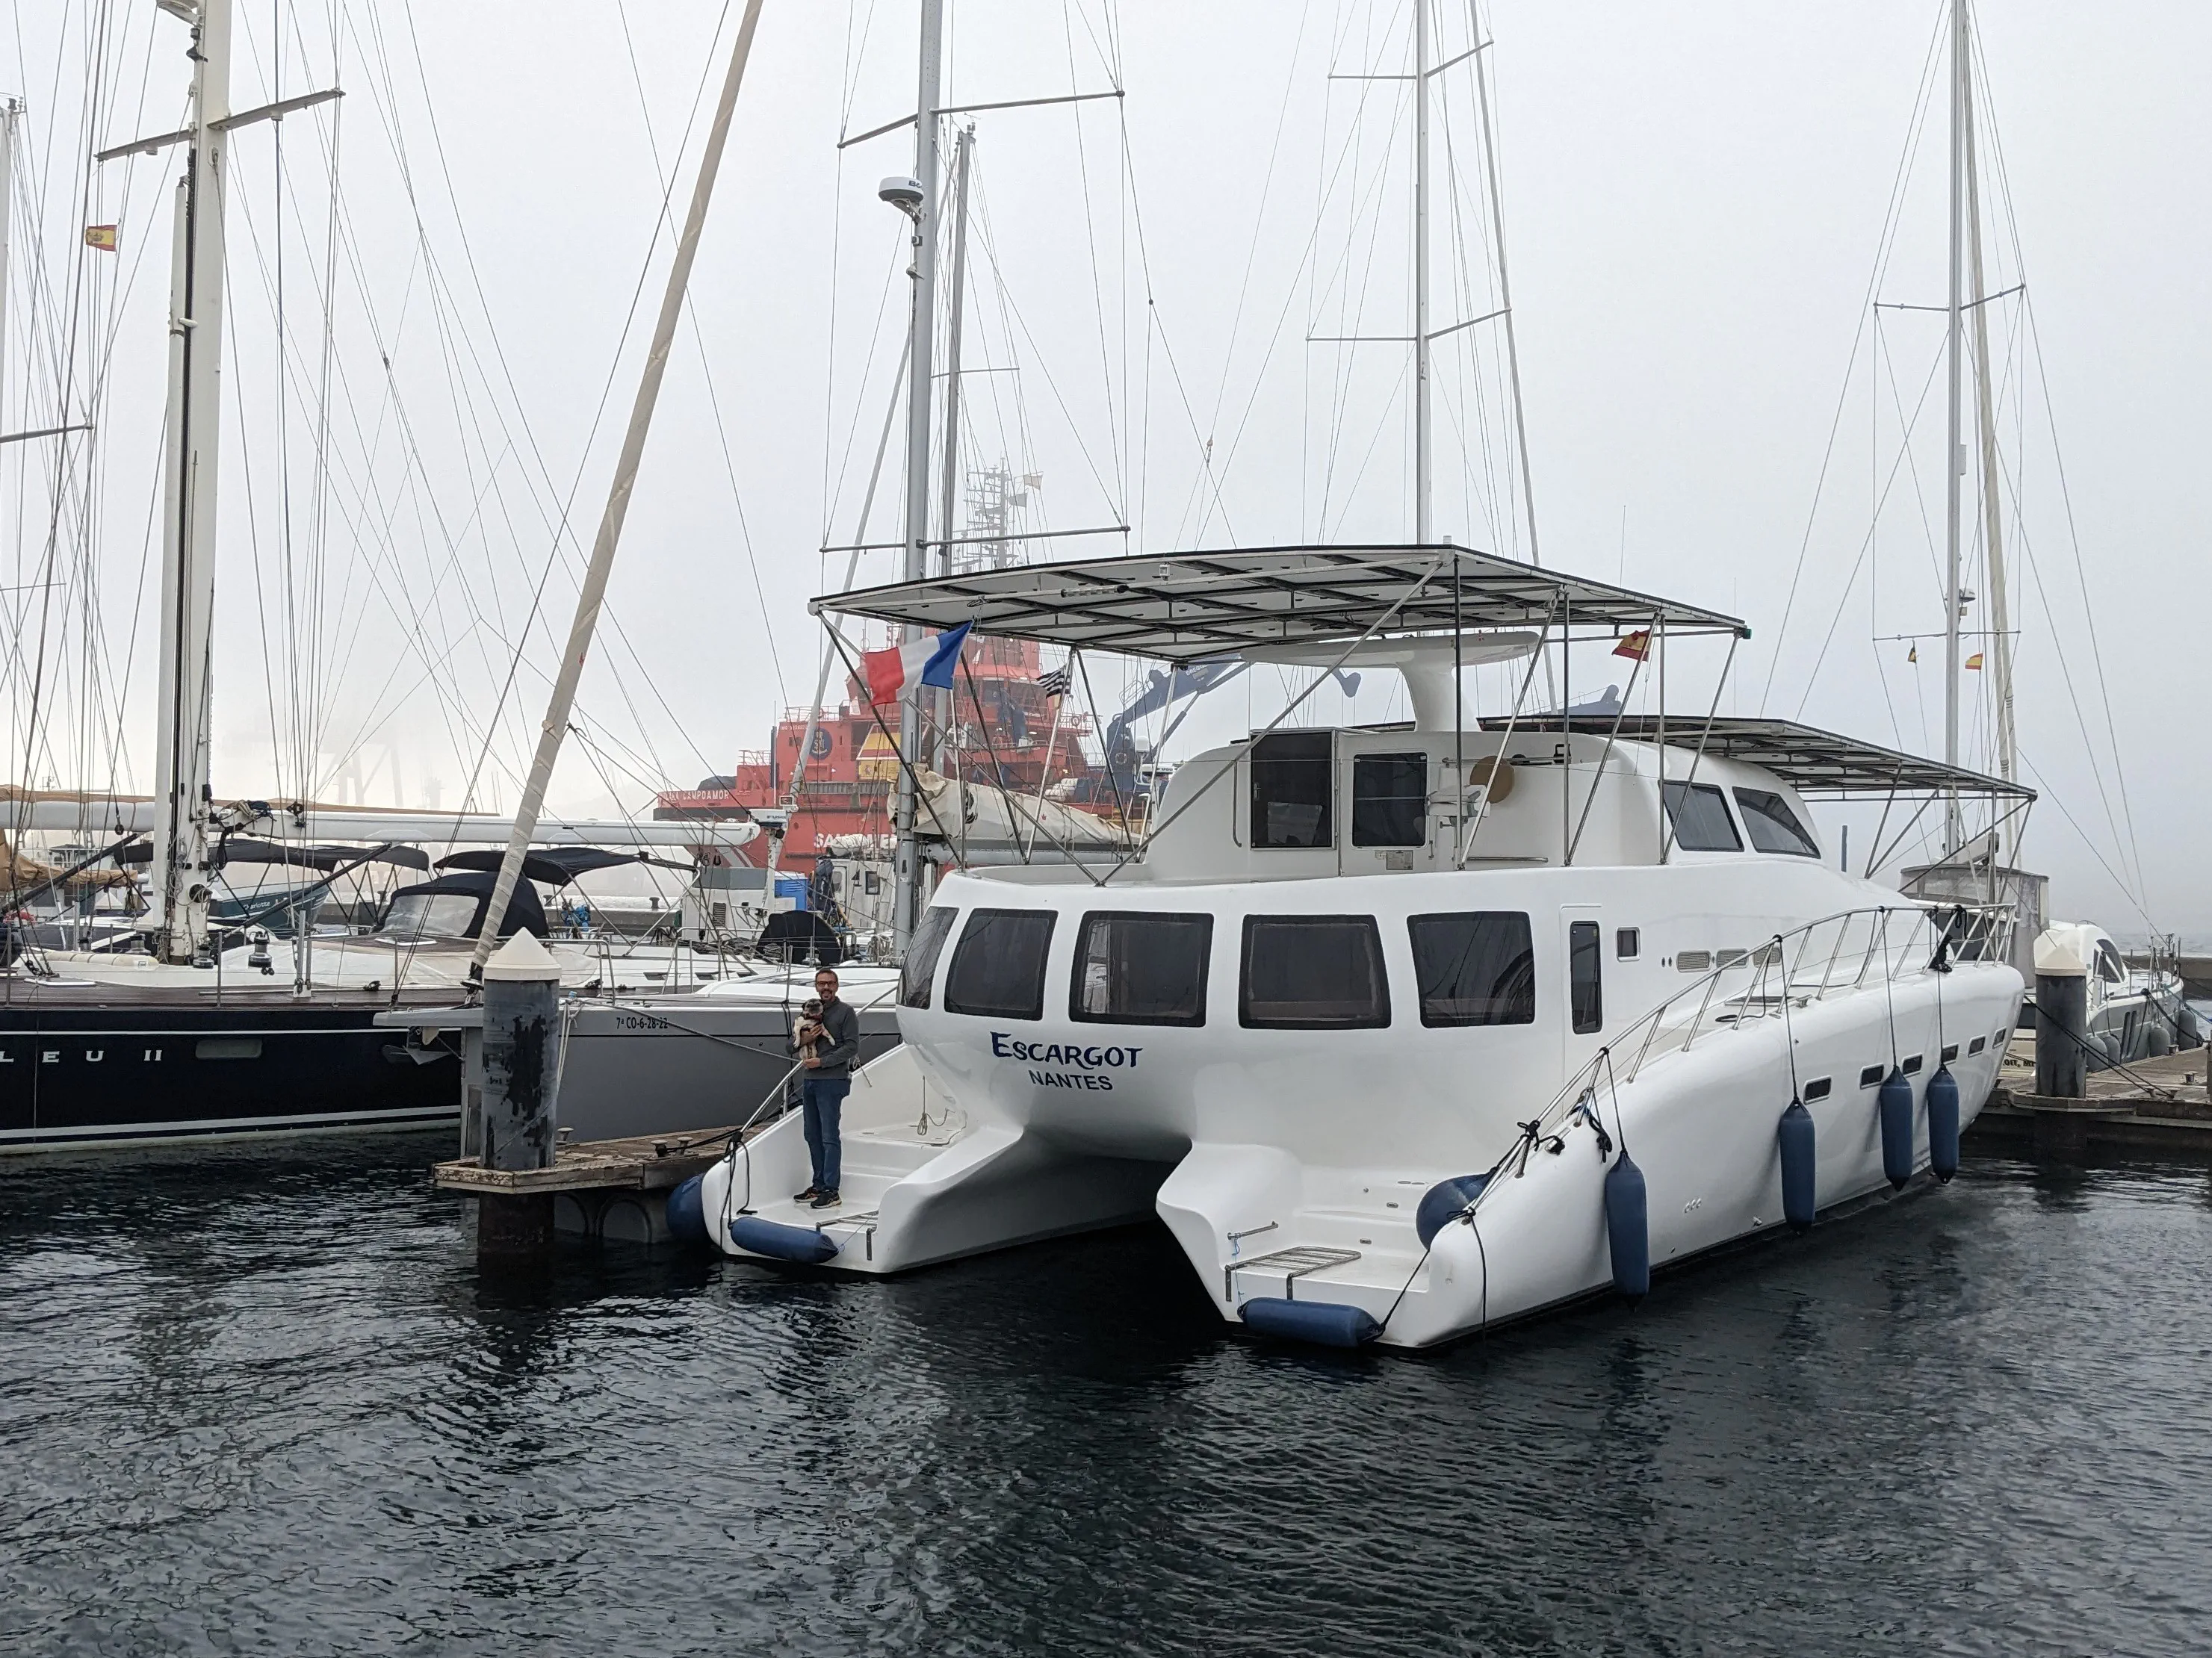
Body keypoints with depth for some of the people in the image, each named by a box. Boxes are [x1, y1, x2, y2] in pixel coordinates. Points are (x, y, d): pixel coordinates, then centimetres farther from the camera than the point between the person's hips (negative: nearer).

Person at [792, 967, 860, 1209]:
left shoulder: (845, 1011, -2)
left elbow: (852, 1047, -9)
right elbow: (791, 1045, 19)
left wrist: (821, 1061, -14)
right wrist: (804, 1039, -4)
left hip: (831, 1081, -7)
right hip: (808, 1080, 7)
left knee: (829, 1136, -7)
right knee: (813, 1136, 11)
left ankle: (831, 1190, -6)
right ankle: (819, 1186, 19)